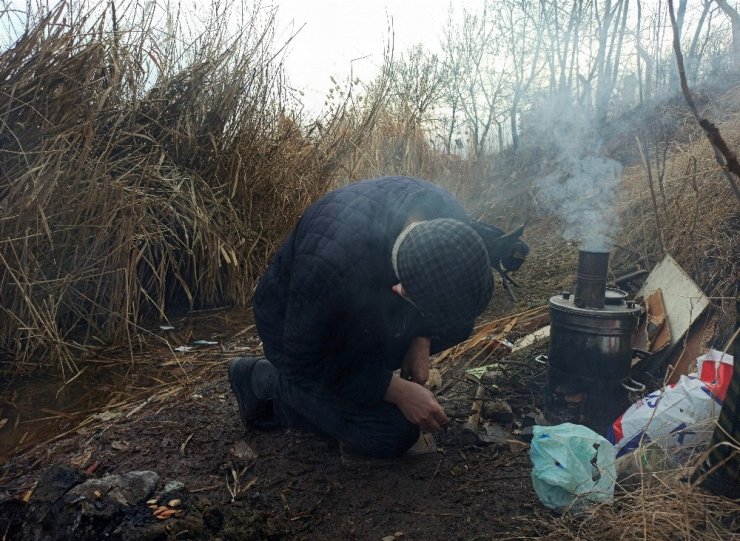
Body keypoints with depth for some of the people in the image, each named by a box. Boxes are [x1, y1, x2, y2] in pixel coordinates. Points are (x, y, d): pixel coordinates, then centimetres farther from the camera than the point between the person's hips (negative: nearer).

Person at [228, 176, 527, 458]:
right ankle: (264, 380, 1)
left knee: (459, 320, -9)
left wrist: (422, 342, -12)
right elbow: (307, 361, -26)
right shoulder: (331, 262, -43)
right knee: (392, 434, -13)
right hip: (296, 323, -6)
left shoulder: (449, 216, -23)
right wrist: (398, 391, -23)